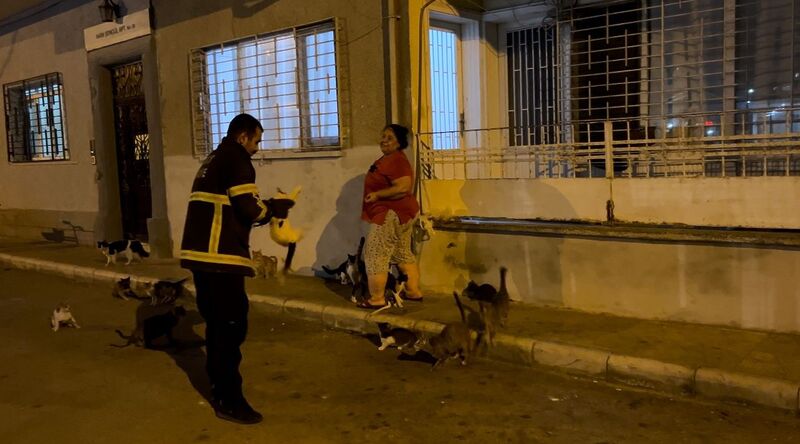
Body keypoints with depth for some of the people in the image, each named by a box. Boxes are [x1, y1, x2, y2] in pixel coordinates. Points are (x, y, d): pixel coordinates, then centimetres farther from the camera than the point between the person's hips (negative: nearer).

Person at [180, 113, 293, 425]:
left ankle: (219, 390, 27)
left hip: (200, 252, 10)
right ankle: (229, 401, 3)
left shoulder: (213, 160, 22)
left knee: (216, 324, 17)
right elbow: (249, 208, -16)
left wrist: (266, 208, 16)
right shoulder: (236, 159, -8)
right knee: (231, 326, -3)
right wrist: (276, 208, 3)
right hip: (219, 256, -10)